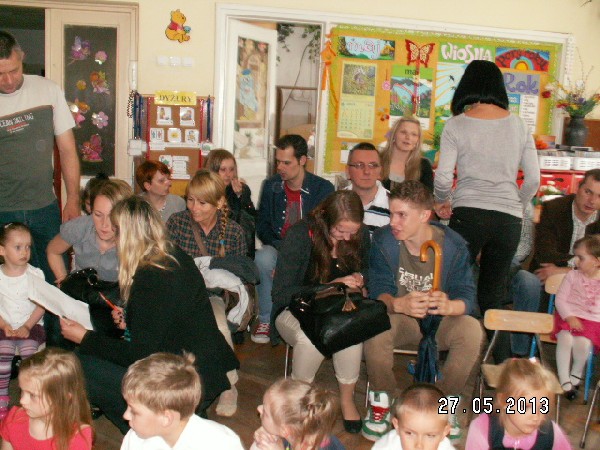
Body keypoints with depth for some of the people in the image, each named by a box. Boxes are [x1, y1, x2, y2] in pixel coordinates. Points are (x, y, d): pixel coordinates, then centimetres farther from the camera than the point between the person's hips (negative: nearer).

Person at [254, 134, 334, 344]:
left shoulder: (324, 188, 0)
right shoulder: (271, 185, 8)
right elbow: (262, 225, 10)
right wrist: (278, 247, -10)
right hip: (277, 250, 2)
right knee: (263, 258, -33)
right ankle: (265, 320, -15)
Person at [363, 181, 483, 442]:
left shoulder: (454, 245, -13)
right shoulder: (383, 240, -12)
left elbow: (467, 297, -16)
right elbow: (378, 291, -16)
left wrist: (449, 306, -43)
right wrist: (398, 304, -41)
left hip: (441, 321, 1)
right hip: (402, 320, 0)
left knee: (471, 330, -30)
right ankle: (381, 402, -8)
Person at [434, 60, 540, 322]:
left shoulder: (456, 125, -2)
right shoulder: (519, 126, 6)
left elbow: (443, 179, -7)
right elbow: (533, 180, 5)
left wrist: (441, 202, 12)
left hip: (468, 214, -3)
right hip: (509, 220, 3)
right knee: (493, 298, 12)